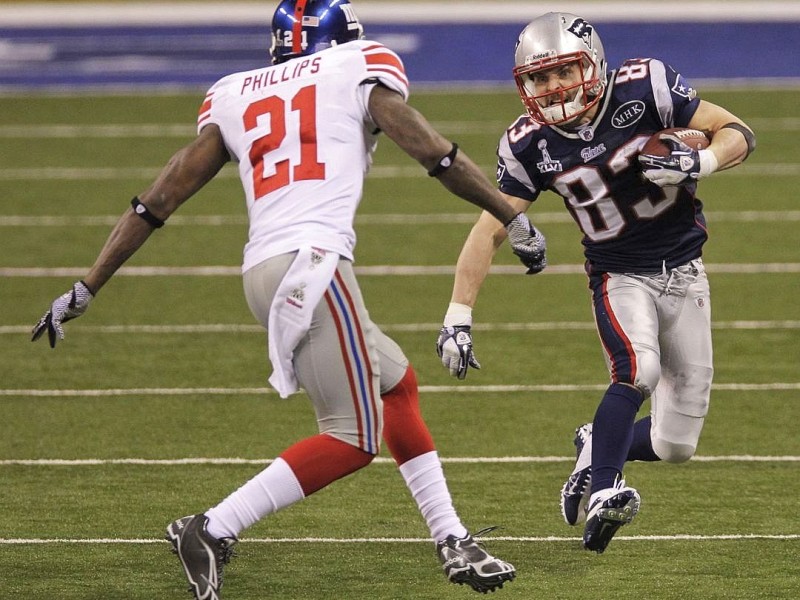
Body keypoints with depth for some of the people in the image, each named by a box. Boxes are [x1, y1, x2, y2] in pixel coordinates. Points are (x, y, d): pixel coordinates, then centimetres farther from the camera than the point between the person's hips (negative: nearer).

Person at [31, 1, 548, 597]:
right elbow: (436, 154, 6)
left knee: (398, 383, 21)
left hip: (262, 273, 7)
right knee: (353, 439, -4)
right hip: (311, 262, -7)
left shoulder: (234, 95, 21)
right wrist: (515, 218, 15)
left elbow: (159, 199, 17)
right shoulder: (361, 68, 11)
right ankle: (213, 530, -12)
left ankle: (453, 542, 18)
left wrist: (86, 289, 19)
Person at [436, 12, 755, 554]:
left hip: (684, 270, 1)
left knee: (675, 444, 1)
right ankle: (602, 492, -27)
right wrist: (458, 317, -16)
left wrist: (699, 162, -29)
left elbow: (738, 133, -8)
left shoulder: (646, 88, -16)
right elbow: (491, 230, -8)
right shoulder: (530, 146, -12)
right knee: (639, 368, -34)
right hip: (620, 277, -1)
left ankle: (597, 448, 29)